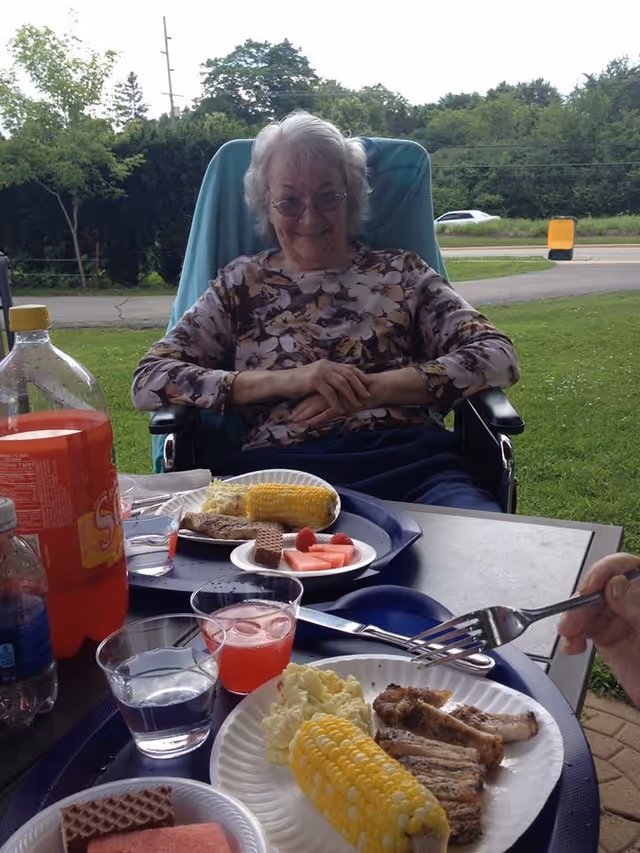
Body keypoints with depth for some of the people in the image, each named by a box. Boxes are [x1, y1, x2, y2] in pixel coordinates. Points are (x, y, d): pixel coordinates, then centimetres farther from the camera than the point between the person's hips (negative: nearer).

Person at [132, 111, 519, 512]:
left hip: (409, 462, 0)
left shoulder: (401, 272, 15)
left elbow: (498, 357, 5)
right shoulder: (241, 284, 15)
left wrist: (373, 387, -8)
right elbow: (149, 380, 5)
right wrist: (284, 380, -7)